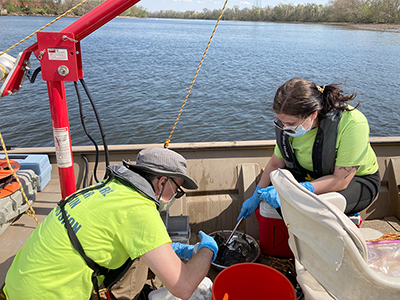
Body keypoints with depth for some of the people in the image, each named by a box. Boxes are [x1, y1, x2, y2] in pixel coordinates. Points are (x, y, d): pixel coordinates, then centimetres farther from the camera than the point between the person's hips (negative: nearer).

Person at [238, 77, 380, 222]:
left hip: (358, 179, -4)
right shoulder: (291, 121, -17)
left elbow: (340, 180, -30)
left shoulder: (353, 124, -33)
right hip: (312, 175, 5)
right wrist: (256, 197, 2)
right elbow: (275, 164, -4)